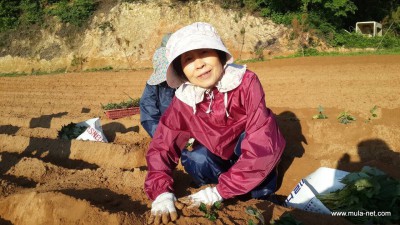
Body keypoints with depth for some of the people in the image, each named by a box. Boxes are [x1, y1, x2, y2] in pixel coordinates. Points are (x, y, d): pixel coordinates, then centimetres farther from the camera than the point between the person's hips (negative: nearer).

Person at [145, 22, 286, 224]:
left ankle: (262, 194, -8)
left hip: (257, 157, -3)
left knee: (252, 148, -35)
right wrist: (161, 194, -33)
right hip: (222, 158, 3)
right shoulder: (183, 101, -19)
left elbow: (262, 144, -38)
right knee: (192, 159, -27)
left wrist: (220, 191, -39)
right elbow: (161, 147, -15)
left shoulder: (246, 82, -31)